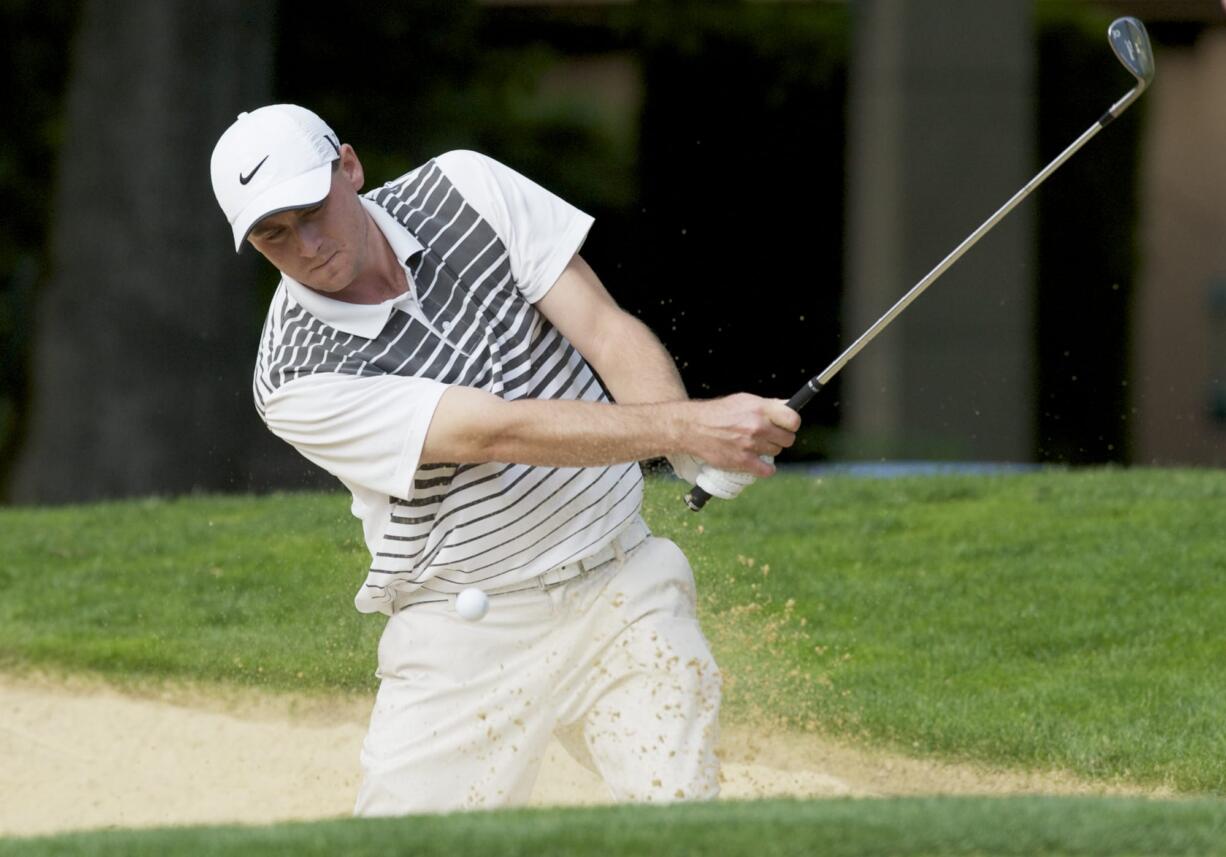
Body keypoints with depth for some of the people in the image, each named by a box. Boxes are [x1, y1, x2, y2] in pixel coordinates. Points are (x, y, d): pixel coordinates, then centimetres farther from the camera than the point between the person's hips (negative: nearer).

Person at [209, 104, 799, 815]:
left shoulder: (468, 191, -5)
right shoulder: (296, 380, -17)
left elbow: (607, 330, -9)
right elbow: (500, 433, -25)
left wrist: (699, 458, -28)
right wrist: (687, 426, -35)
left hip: (623, 589, 2)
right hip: (465, 638, -2)